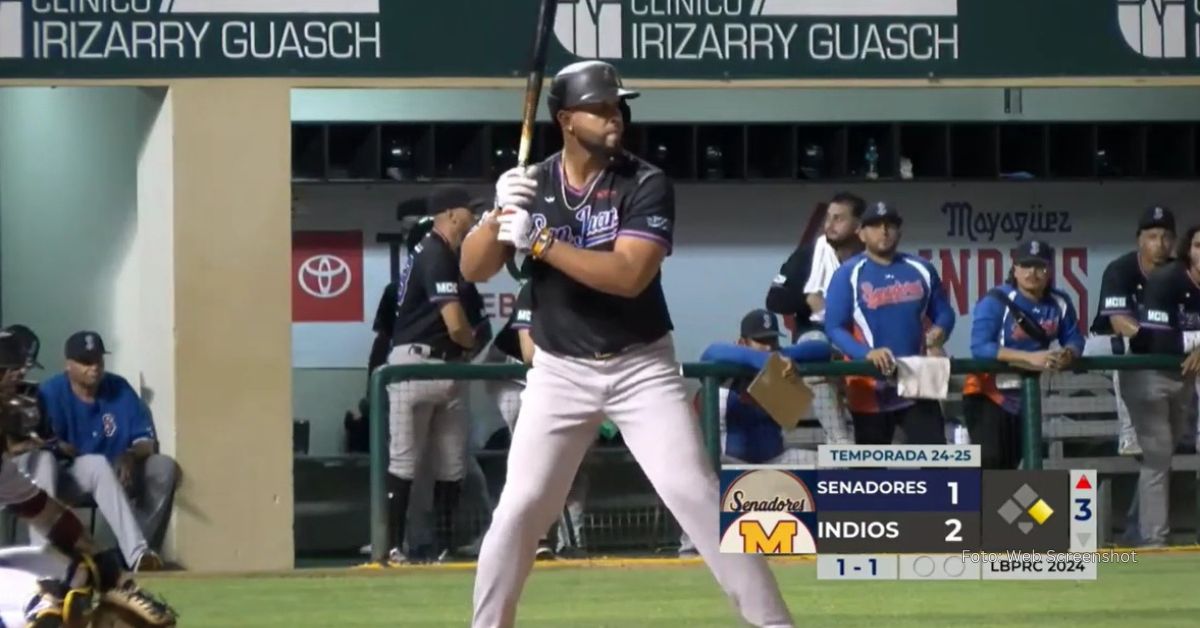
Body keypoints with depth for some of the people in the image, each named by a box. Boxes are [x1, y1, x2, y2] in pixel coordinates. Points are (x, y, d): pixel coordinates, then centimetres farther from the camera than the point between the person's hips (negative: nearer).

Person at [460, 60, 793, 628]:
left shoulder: (646, 185, -11)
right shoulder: (531, 186, -1)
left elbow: (629, 276, -25)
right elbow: (472, 269, -6)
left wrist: (540, 242, -29)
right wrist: (501, 214, -25)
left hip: (641, 368, -2)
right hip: (560, 372, 2)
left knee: (696, 494, -9)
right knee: (519, 507, -3)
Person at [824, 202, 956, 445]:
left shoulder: (921, 270, 8)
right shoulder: (848, 274, -4)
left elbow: (943, 312, 16)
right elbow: (834, 327, -9)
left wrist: (939, 331, -9)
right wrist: (867, 353, -26)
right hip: (870, 390, -3)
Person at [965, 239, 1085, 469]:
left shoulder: (1059, 304, -5)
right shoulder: (996, 301, -21)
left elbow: (1074, 340, 0)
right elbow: (980, 347, -29)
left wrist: (1067, 354, -27)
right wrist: (1030, 357, -37)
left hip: (1026, 397, 6)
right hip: (988, 394, -6)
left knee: (1008, 467, 15)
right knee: (990, 460, -20)